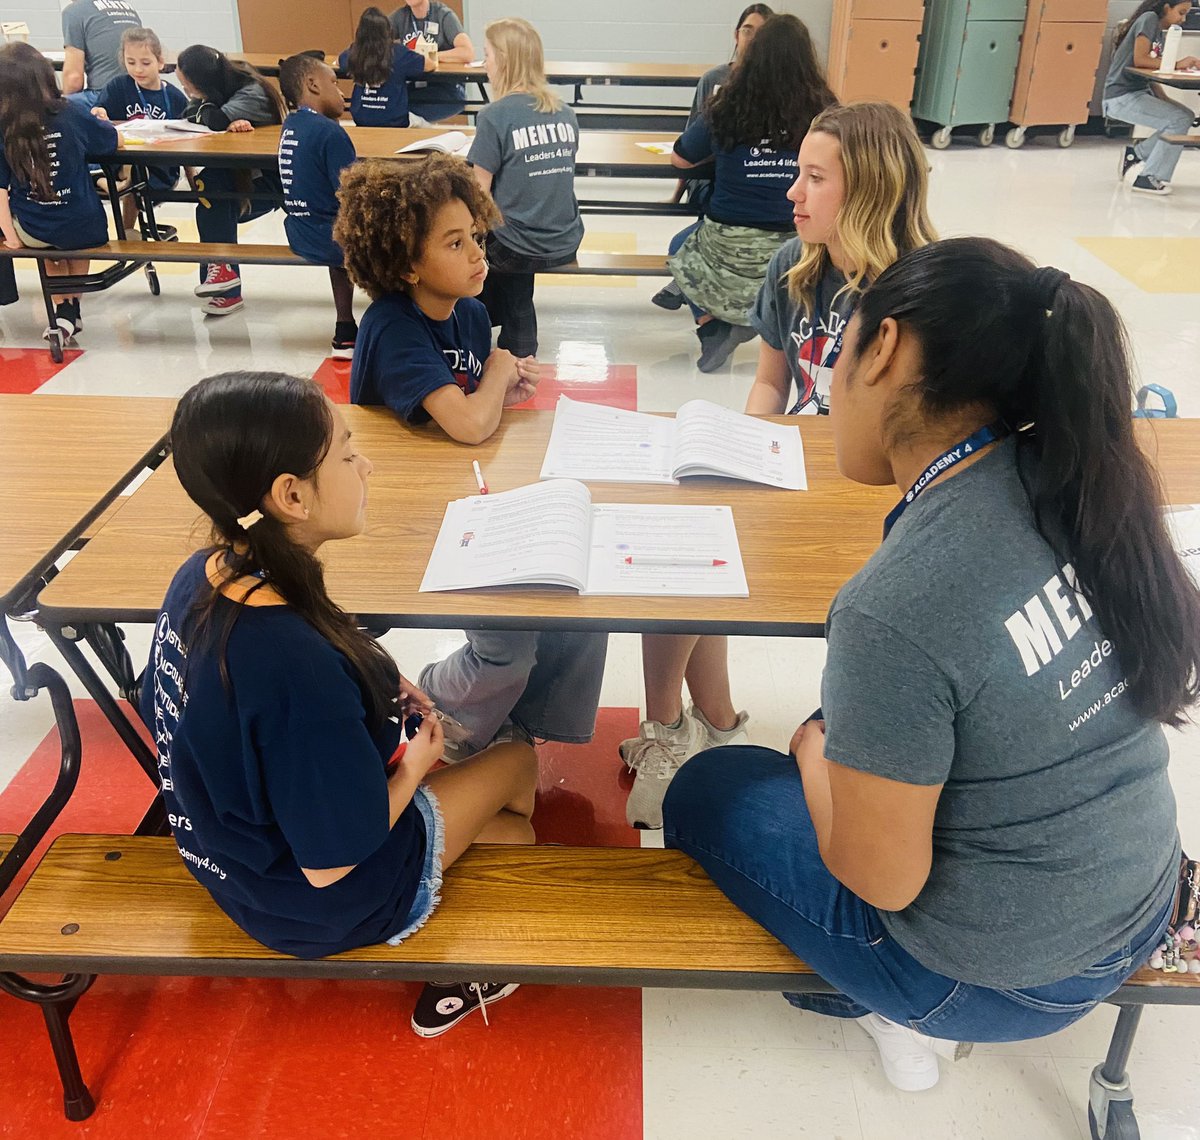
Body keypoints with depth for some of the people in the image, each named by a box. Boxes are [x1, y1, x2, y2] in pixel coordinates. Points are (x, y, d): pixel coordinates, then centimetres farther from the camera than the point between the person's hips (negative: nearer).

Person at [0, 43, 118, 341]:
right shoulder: (72, 115, -11)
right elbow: (113, 141, 6)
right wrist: (100, 121, 28)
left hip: (32, 232, 0)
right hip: (84, 228, 0)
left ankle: (63, 311, 27)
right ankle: (72, 309, 32)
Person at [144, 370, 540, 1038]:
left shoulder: (198, 580, -13)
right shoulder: (302, 663, -40)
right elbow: (330, 863, -29)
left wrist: (372, 683, -1)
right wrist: (413, 766, -11)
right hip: (317, 905, -7)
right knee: (520, 762, 15)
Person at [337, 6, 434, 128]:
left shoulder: (354, 53, -5)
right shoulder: (398, 53, -15)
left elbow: (339, 62, 19)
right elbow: (432, 65, -1)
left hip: (361, 121, 4)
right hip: (394, 122, -4)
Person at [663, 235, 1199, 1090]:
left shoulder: (896, 611, -35)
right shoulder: (1078, 477, -14)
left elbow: (884, 880, -22)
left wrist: (813, 752, -4)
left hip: (1002, 979, -6)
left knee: (705, 791, 12)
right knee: (844, 737, 27)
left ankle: (894, 1013, 19)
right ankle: (908, 1001, 29)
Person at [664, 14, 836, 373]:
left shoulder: (728, 108, -6)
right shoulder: (823, 113, -6)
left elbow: (680, 159, 9)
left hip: (728, 248, -2)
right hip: (795, 248, 2)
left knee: (681, 246, 31)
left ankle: (713, 324, 11)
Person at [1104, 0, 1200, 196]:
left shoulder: (1160, 31, 17)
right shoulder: (1149, 19, -8)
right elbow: (1140, 60, -18)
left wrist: (1164, 99, -2)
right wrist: (1177, 64, -14)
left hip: (1139, 92, 9)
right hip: (1121, 97, -9)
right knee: (1180, 119, -16)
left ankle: (1135, 153, 13)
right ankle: (1148, 178, -9)